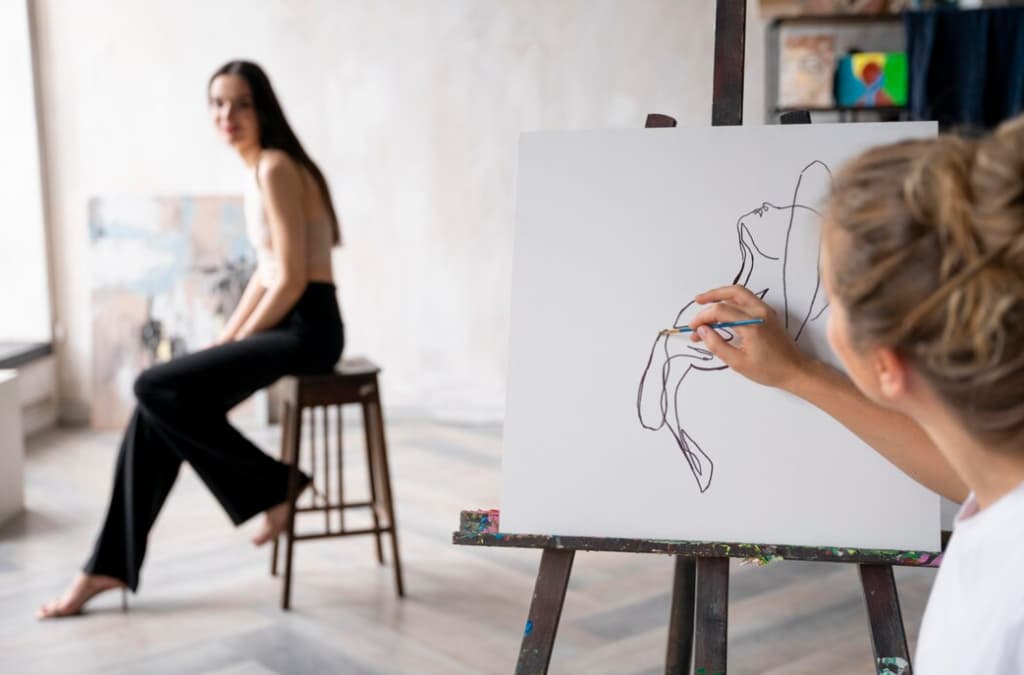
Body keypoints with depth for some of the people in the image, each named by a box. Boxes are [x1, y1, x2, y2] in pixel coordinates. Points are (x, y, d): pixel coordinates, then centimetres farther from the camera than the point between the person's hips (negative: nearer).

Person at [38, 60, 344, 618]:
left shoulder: (276, 166, -14)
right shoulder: (257, 171, 16)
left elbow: (292, 280, -18)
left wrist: (240, 342, -8)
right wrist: (224, 340, 11)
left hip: (307, 329, -9)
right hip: (283, 324, 9)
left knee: (156, 389, -15)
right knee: (159, 402, 0)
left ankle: (273, 487, -2)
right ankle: (110, 565, 6)